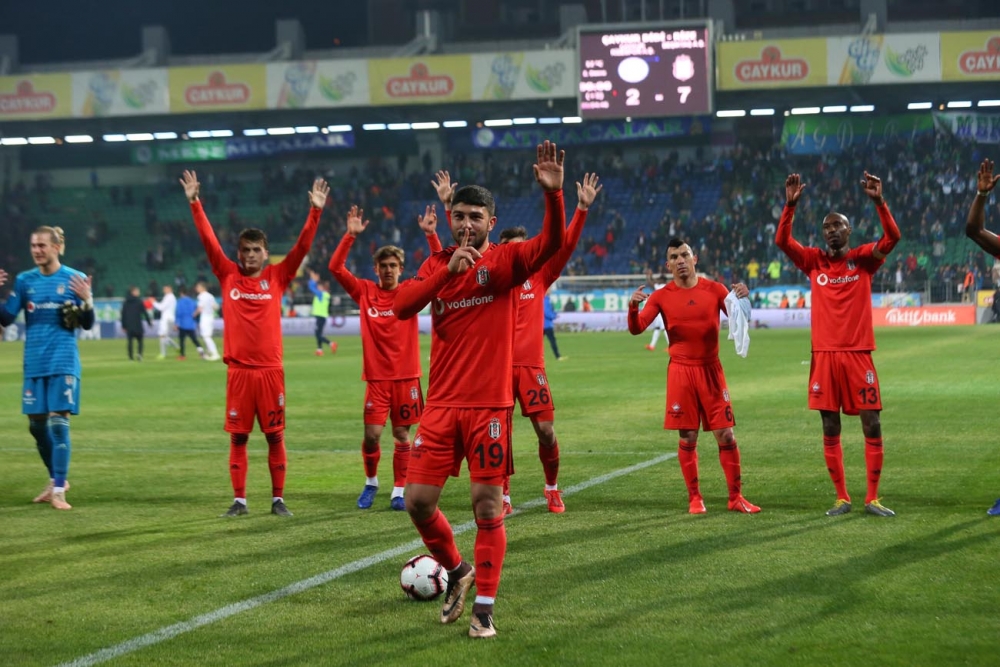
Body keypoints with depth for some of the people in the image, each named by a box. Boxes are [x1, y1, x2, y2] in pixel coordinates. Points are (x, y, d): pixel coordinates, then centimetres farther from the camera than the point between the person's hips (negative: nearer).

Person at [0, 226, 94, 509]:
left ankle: (58, 491, -8)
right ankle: (56, 479, 29)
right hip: (34, 364, 4)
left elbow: (87, 325, -1)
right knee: (36, 424, 9)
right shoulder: (24, 280, 5)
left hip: (63, 362, -4)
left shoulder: (75, 279, -3)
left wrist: (87, 300, -19)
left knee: (58, 422, -11)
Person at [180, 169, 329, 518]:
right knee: (238, 437, 4)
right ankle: (239, 500, 11)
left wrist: (315, 211, -9)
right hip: (239, 370, 1)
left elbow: (302, 246, -1)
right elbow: (208, 240, 2)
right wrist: (194, 203, -4)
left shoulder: (277, 277, 4)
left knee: (275, 436, 4)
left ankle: (278, 499, 11)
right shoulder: (228, 276, 5)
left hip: (270, 369, 0)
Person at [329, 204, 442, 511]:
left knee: (401, 435, 4)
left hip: (406, 376, 0)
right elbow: (336, 267, -5)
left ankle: (398, 491, 14)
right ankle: (371, 482, 19)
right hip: (376, 377, 0)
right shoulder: (365, 292, 2)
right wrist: (350, 235, -13)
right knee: (372, 435, -5)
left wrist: (431, 234, -16)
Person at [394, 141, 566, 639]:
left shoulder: (505, 260, -1)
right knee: (418, 501, 2)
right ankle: (457, 571, 27)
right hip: (441, 405, 3)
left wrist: (552, 194, -37)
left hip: (490, 405, -3)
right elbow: (402, 306, -9)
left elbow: (551, 243, -20)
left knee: (488, 509, -1)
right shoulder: (437, 265, 8)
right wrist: (449, 270, -20)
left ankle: (484, 607, 9)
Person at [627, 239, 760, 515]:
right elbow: (636, 329, -6)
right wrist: (633, 307, -26)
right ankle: (694, 498, 12)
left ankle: (736, 497, 9)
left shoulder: (714, 289, 2)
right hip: (681, 371, -1)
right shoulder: (662, 296, 0)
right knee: (687, 438, 1)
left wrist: (742, 298, -20)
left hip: (711, 370, 1)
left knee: (726, 435, 0)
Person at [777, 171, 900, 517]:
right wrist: (790, 205, -19)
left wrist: (879, 201, -23)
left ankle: (872, 498, 6)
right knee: (830, 429, 4)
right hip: (825, 355, 1)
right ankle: (842, 498, 13)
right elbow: (782, 241, -7)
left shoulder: (863, 259, 4)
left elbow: (892, 237, -12)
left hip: (858, 353, -1)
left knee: (872, 425, -3)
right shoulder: (814, 261, 6)